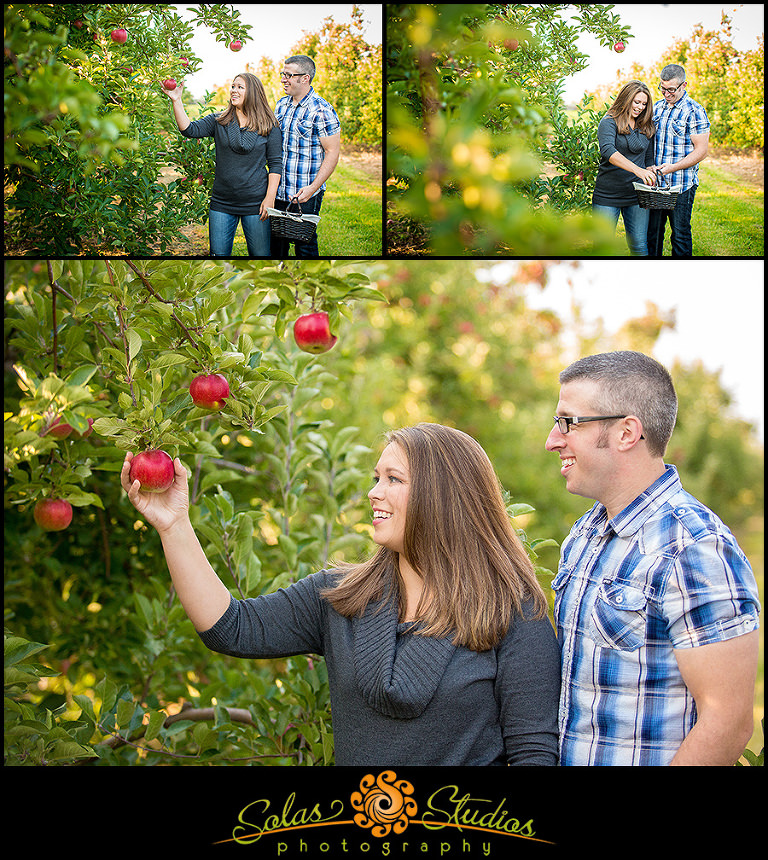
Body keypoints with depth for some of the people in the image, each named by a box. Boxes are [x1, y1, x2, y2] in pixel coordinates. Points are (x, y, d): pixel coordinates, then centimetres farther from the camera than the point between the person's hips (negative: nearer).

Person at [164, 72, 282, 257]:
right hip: (222, 203, 2)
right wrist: (176, 101, -17)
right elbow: (190, 129, -6)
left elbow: (275, 163, 0)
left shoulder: (269, 126, 1)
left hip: (255, 204, -2)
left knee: (259, 254, 3)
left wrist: (270, 198, -7)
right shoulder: (218, 121, 7)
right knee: (219, 254, 5)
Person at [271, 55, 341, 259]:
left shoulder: (321, 111, -12)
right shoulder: (281, 105, 10)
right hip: (277, 191, 7)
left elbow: (332, 152, -13)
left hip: (305, 195, -6)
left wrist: (313, 187, -22)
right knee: (276, 244, 11)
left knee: (305, 246, -1)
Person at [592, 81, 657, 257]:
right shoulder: (609, 122, -7)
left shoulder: (646, 128, 11)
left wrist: (650, 177, 1)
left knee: (639, 247, 4)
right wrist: (637, 170, -37)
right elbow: (607, 151, -26)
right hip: (608, 195, -4)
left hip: (637, 195, 4)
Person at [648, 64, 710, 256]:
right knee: (652, 233, 9)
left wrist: (673, 167, -20)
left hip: (681, 186, -6)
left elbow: (701, 150, -10)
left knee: (680, 235, 0)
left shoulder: (694, 112, -8)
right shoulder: (657, 107, 11)